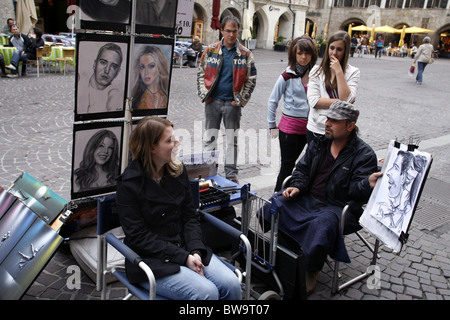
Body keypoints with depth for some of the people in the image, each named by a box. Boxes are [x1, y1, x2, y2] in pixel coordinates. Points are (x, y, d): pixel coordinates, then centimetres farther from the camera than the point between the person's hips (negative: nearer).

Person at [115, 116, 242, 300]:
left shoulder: (178, 171, 5)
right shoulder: (128, 185, -12)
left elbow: (190, 216, 6)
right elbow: (139, 237, -14)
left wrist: (195, 251, -11)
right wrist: (183, 258, -19)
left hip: (186, 249, 5)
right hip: (152, 260, -5)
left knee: (231, 284, -15)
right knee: (207, 292, -26)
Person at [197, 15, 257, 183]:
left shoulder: (245, 54, 1)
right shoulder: (211, 50, 3)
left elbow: (251, 79, 4)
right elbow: (201, 73, 9)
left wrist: (241, 100, -3)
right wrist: (204, 94, -2)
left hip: (232, 103, -1)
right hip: (213, 101, 1)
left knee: (232, 140, 6)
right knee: (210, 139, 7)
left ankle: (231, 173, 17)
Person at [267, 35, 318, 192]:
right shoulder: (287, 77, -6)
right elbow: (273, 101, 2)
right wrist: (272, 125, 5)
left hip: (309, 126, 3)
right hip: (289, 127, -3)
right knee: (288, 164, 3)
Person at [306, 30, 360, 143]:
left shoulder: (353, 72, 0)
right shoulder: (317, 71, 4)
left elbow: (347, 100, -14)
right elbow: (313, 101, -8)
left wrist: (339, 72, -13)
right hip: (315, 129, 2)